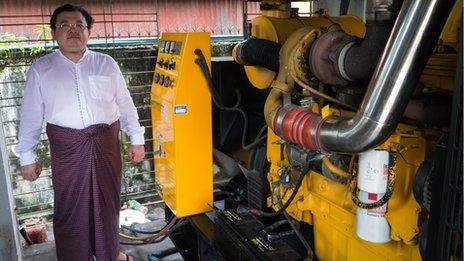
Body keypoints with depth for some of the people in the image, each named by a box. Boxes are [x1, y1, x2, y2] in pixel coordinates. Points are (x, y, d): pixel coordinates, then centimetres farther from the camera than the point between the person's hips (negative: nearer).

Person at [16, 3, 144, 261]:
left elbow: (125, 105, 9)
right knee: (70, 207, 6)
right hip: (67, 148, -1)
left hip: (106, 144, 2)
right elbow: (30, 116, 4)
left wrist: (136, 139, 6)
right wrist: (27, 156, 3)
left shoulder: (107, 64, 6)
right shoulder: (41, 69, 3)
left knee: (107, 201, 14)